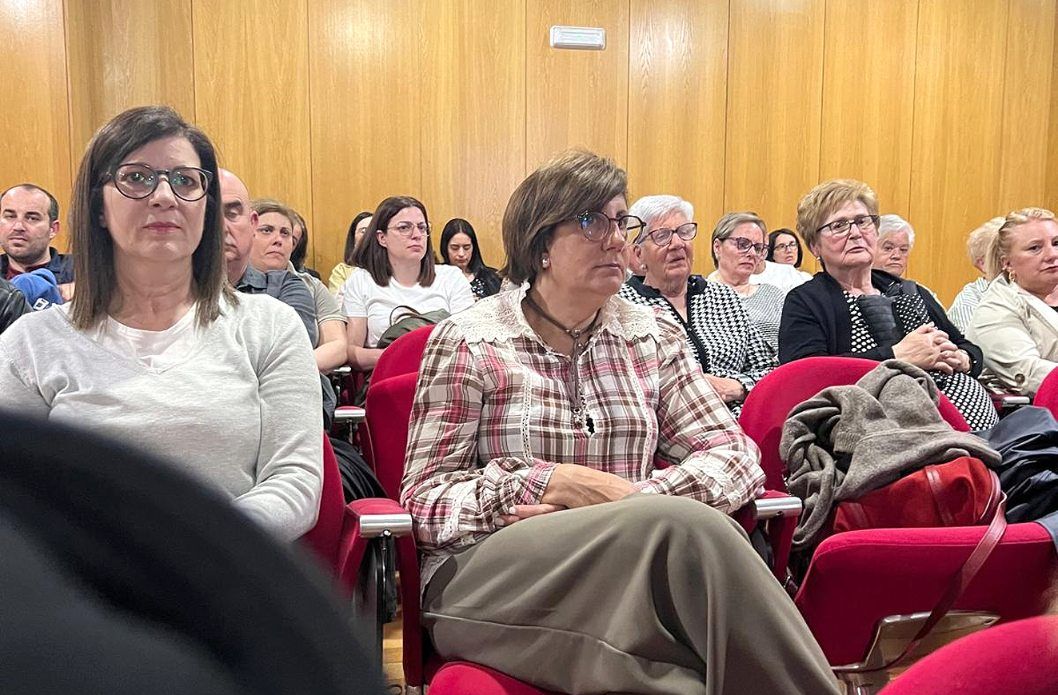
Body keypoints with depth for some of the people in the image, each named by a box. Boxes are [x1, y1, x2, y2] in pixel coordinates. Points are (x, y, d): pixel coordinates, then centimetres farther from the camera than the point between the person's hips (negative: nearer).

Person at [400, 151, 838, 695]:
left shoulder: (652, 336, 11)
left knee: (697, 537, -34)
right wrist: (556, 483, -17)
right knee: (683, 524, -31)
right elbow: (425, 498, -2)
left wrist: (635, 501, -16)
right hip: (488, 581, -3)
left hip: (635, 559, 3)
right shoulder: (469, 342, 1)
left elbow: (736, 452, 4)